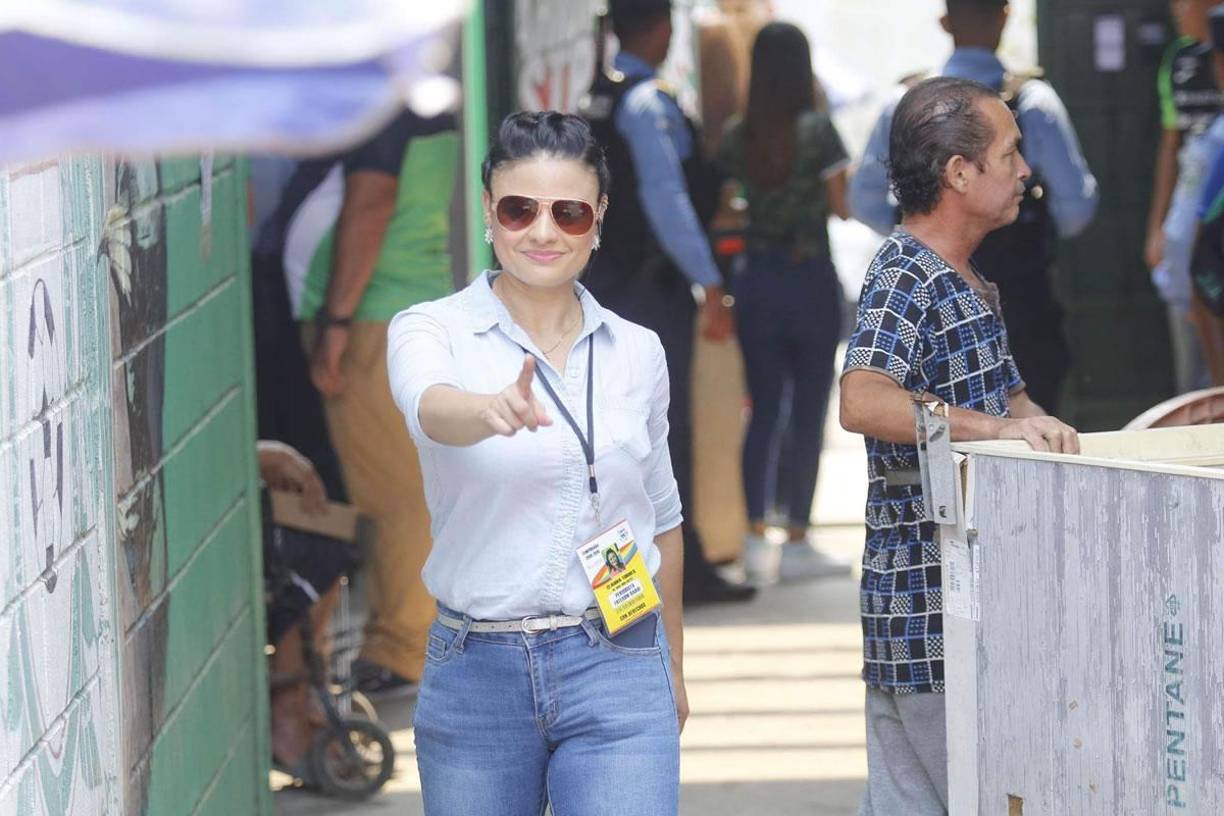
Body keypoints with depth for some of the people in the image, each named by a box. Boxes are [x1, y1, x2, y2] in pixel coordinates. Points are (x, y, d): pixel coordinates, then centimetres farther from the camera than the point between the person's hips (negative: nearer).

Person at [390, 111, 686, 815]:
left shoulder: (638, 352, 5)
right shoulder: (433, 331, -4)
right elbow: (430, 406, -29)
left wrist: (673, 666, 24)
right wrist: (493, 410, -52)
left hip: (617, 675, 1)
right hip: (476, 674, -1)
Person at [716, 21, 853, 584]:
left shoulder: (735, 137, 1)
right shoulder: (817, 130, -10)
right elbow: (843, 206, -8)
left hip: (756, 279, 4)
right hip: (810, 278, -4)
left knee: (763, 410, 10)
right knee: (809, 411, 3)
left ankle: (754, 537, 3)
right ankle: (797, 541, 4)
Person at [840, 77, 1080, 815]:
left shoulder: (975, 287, 17)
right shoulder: (904, 279, -15)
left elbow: (1007, 392, 30)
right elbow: (863, 401, -32)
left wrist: (1041, 427, 9)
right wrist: (995, 426, -38)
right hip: (934, 611, -10)